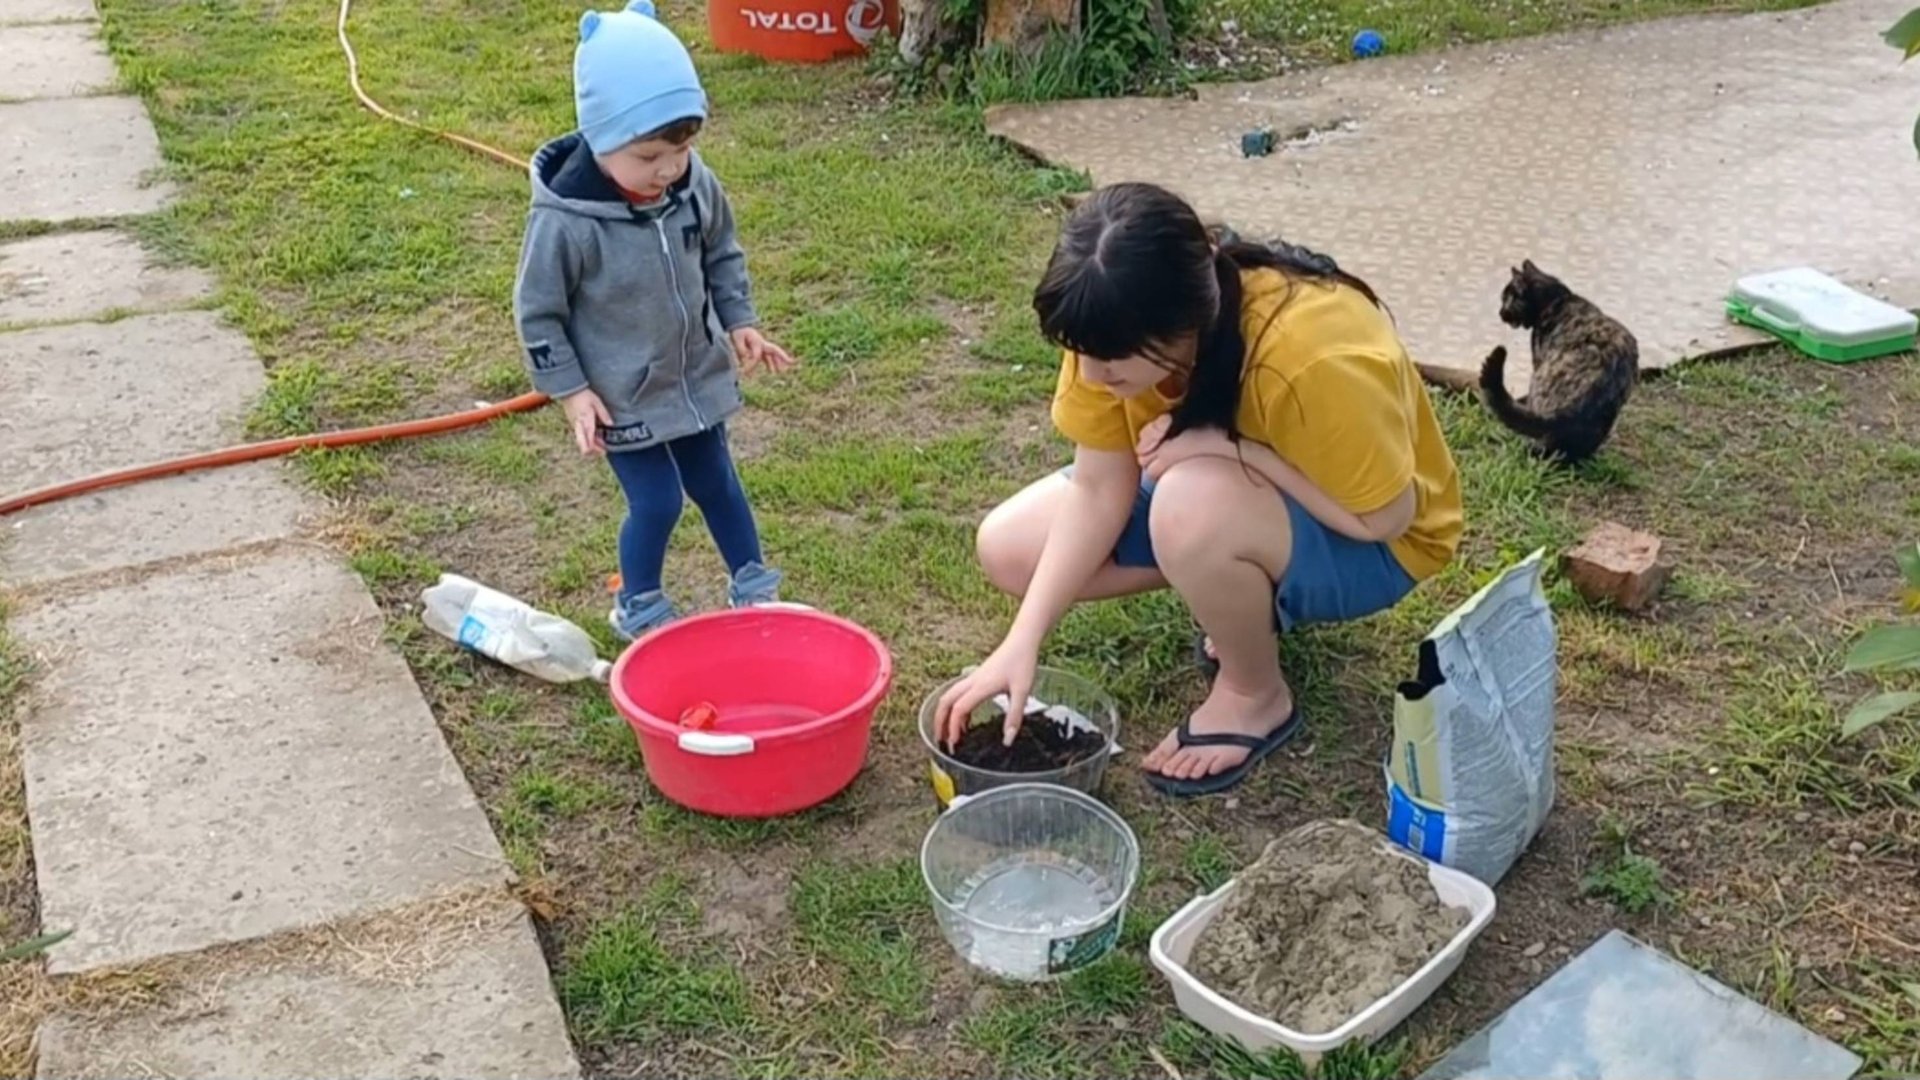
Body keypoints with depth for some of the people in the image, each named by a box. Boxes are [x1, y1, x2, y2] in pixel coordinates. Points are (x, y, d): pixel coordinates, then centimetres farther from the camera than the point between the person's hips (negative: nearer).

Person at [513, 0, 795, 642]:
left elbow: (723, 254, 7)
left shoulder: (696, 186, -13)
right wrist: (569, 390, -17)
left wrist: (739, 322, 1)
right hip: (623, 395, -5)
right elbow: (537, 312, -17)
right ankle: (637, 608, 28)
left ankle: (752, 587, 39)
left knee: (716, 481, 19)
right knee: (657, 501, 2)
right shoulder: (565, 221, -28)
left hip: (697, 375, 5)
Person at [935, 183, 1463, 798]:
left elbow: (1384, 516, -26)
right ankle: (1242, 600, 9)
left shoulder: (1311, 357, -39)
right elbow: (1098, 490, -16)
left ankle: (1255, 698, -9)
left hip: (1366, 541, -6)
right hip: (1223, 493, 6)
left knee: (1193, 509, -39)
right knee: (1007, 548, -6)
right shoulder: (1121, 331, -22)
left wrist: (1234, 448, -35)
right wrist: (1021, 643, -23)